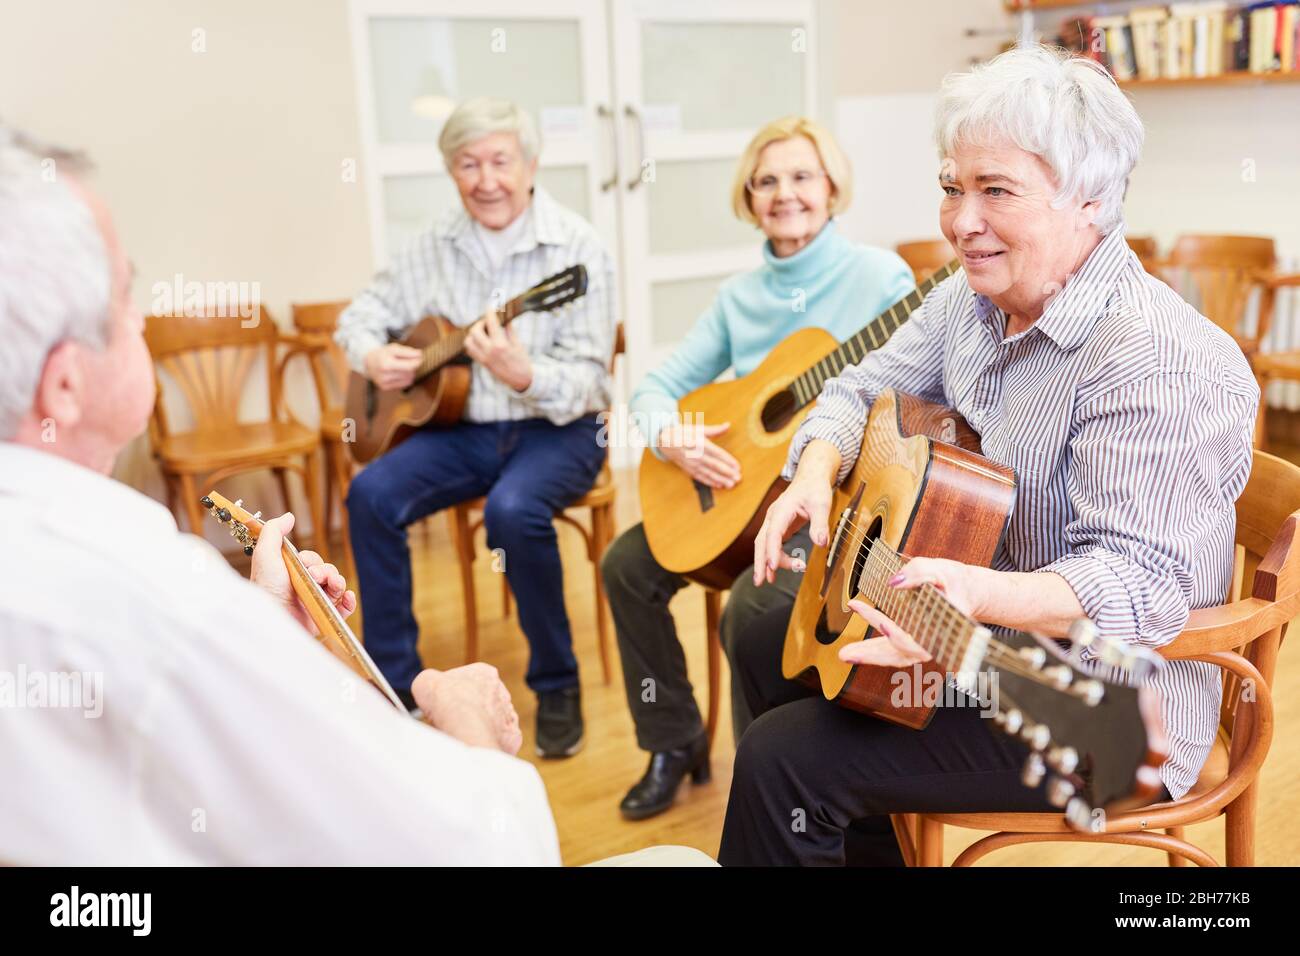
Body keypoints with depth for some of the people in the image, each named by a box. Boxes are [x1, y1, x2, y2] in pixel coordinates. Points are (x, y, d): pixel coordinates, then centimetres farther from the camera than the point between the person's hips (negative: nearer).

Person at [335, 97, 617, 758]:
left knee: (513, 509, -34)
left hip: (557, 429, -4)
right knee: (371, 494, -18)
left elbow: (586, 380, -16)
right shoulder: (437, 245, 4)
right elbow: (364, 312, 15)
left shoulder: (576, 248, -11)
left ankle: (557, 684, -9)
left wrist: (521, 374, -36)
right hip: (464, 427, 5)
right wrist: (372, 357, -8)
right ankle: (396, 680, -2)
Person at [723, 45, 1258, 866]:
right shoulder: (976, 299, 0)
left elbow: (1142, 582, -32)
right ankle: (866, 843, 37)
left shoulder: (1158, 360, -27)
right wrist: (817, 473, -12)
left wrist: (977, 593, -48)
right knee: (768, 648, 19)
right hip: (982, 644, 9)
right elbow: (866, 387, 9)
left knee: (784, 760, -18)